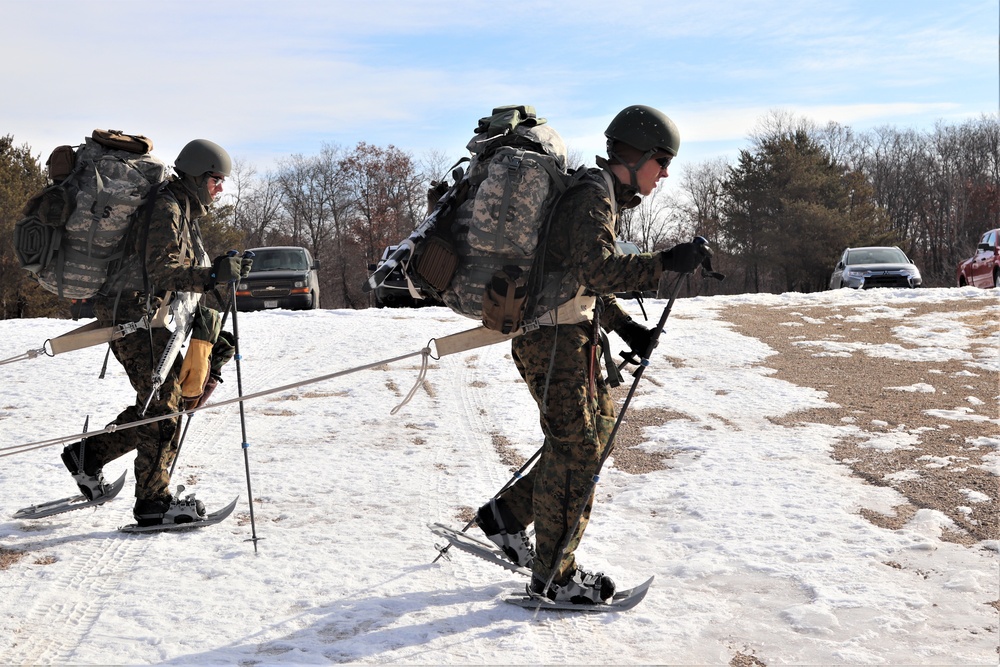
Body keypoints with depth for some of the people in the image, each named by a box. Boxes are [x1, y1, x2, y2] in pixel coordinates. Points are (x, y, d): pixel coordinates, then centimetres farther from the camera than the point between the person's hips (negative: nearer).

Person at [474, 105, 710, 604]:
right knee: (576, 448, -4)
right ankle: (554, 574, 7)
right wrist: (665, 262, -31)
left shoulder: (604, 196, 17)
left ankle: (507, 515, 22)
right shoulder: (594, 196, -16)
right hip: (552, 338, -10)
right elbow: (598, 270, -31)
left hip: (568, 334, 10)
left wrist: (625, 326, 13)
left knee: (597, 426, 15)